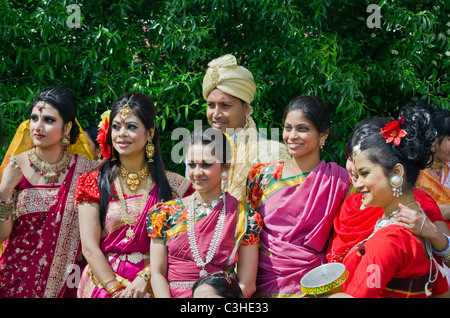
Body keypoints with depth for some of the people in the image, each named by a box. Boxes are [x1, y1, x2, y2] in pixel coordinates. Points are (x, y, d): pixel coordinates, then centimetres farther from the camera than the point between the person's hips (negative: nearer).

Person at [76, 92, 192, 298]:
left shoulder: (173, 185, 4)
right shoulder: (94, 183, 5)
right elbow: (89, 248, -1)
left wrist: (144, 279, -15)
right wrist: (116, 289, -11)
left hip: (152, 286, 0)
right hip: (103, 286, 0)